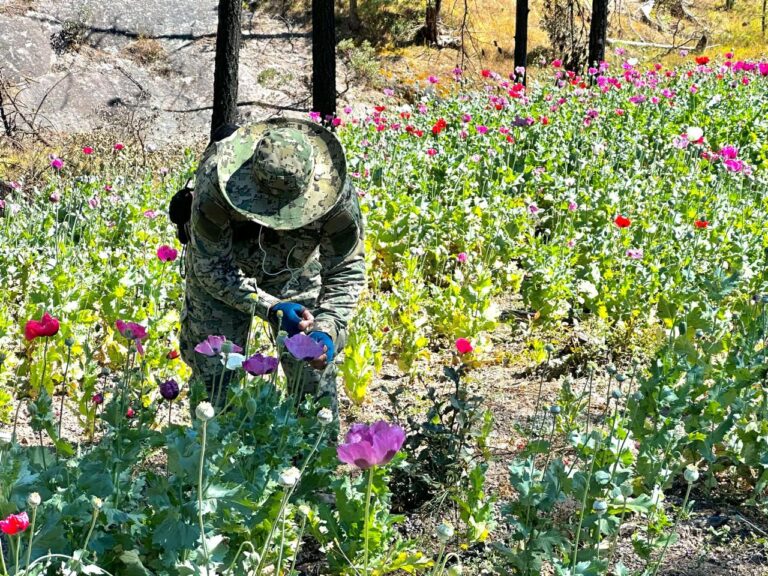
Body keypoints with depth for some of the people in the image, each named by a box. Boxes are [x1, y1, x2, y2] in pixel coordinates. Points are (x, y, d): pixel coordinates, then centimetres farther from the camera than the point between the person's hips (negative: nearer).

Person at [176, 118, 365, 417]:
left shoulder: (335, 193, -34)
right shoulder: (215, 182, -38)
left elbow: (346, 270, -19)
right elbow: (211, 267, -27)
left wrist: (327, 328, -35)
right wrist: (270, 308, -36)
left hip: (296, 272, 1)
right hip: (222, 274, -1)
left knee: (314, 372, 1)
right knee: (214, 374, -1)